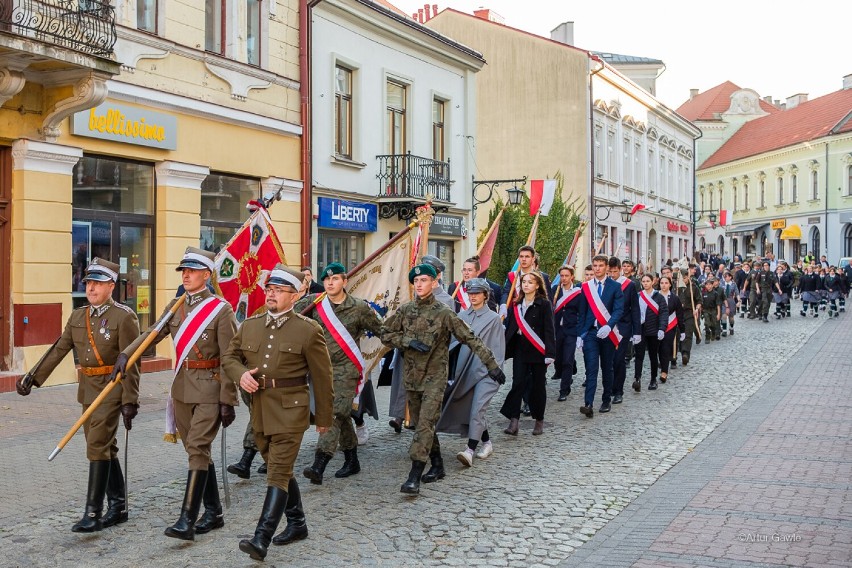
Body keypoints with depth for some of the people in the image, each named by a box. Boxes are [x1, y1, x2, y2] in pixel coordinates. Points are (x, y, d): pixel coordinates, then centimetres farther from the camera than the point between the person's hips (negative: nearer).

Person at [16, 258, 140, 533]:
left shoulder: (124, 317, -11)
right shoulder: (77, 317, 10)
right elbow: (58, 350, 12)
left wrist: (130, 401, -17)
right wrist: (33, 377, 3)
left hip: (111, 390, -7)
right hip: (88, 390, 7)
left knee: (97, 446, -10)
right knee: (105, 448, 13)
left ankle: (93, 514, -6)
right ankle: (118, 507, 23)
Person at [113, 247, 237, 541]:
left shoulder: (221, 309, -10)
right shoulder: (175, 306, 10)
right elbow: (152, 333, 4)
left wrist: (228, 401, -13)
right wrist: (125, 354, -14)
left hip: (209, 390, -7)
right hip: (182, 387, 7)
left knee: (197, 449, -11)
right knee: (198, 450, 12)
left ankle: (187, 520, -9)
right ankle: (213, 513, 23)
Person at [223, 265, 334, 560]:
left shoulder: (308, 330, -7)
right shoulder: (249, 325, 7)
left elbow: (322, 378, -3)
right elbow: (230, 356, 17)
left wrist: (323, 418, 0)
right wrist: (241, 373, -7)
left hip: (290, 411, -6)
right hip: (260, 410, 6)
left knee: (278, 474, -10)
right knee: (281, 470, 18)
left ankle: (261, 539, -11)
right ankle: (297, 524, 34)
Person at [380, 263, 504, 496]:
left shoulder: (444, 313, -8)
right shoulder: (405, 310, 4)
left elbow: (470, 339, -8)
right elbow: (386, 335, 8)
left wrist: (491, 364, -12)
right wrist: (409, 341, -10)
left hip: (435, 376, -5)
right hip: (411, 376, 5)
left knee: (425, 424, -13)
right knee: (421, 424, 13)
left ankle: (414, 476, -15)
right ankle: (437, 466, 28)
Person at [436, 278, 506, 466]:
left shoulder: (493, 318, -2)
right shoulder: (462, 316, 9)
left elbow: (498, 348, -1)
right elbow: (456, 341, 11)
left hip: (486, 372, -5)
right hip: (466, 371, 5)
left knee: (477, 410, -14)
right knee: (470, 410, 10)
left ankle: (470, 450, -17)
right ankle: (487, 443, 28)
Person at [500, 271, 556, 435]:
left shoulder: (544, 305, -4)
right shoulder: (516, 304, 10)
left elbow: (549, 330, -9)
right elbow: (510, 328, 10)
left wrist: (549, 353, -16)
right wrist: (505, 349, 6)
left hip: (537, 351, -3)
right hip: (520, 349, 3)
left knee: (537, 385, 5)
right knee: (518, 383, -6)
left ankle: (539, 420, 19)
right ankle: (513, 421, -10)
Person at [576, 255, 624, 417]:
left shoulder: (615, 287, 1)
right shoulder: (586, 287, 7)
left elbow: (619, 310, -8)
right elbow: (582, 312, 8)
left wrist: (609, 326, -25)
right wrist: (579, 335, 3)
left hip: (608, 333, 0)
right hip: (590, 333, 1)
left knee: (607, 368, 10)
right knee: (591, 369, -9)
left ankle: (606, 400, 24)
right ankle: (588, 404, -17)